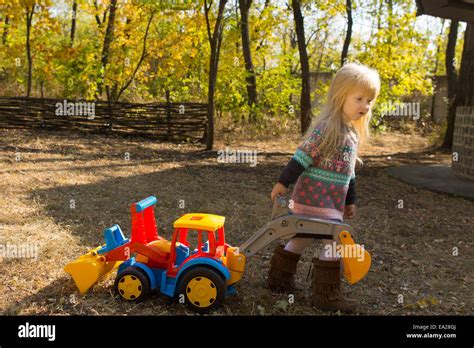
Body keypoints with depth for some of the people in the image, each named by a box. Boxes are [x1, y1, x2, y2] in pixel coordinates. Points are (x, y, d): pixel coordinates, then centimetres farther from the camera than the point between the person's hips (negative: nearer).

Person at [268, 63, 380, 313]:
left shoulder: (353, 132, 14)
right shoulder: (328, 127, -16)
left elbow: (348, 171, 21)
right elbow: (303, 156, -18)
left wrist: (349, 200, 24)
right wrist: (283, 182, -18)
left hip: (332, 197, 10)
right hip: (316, 194, -10)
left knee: (304, 236, 18)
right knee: (335, 239, -8)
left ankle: (279, 277, 32)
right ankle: (326, 294, 4)